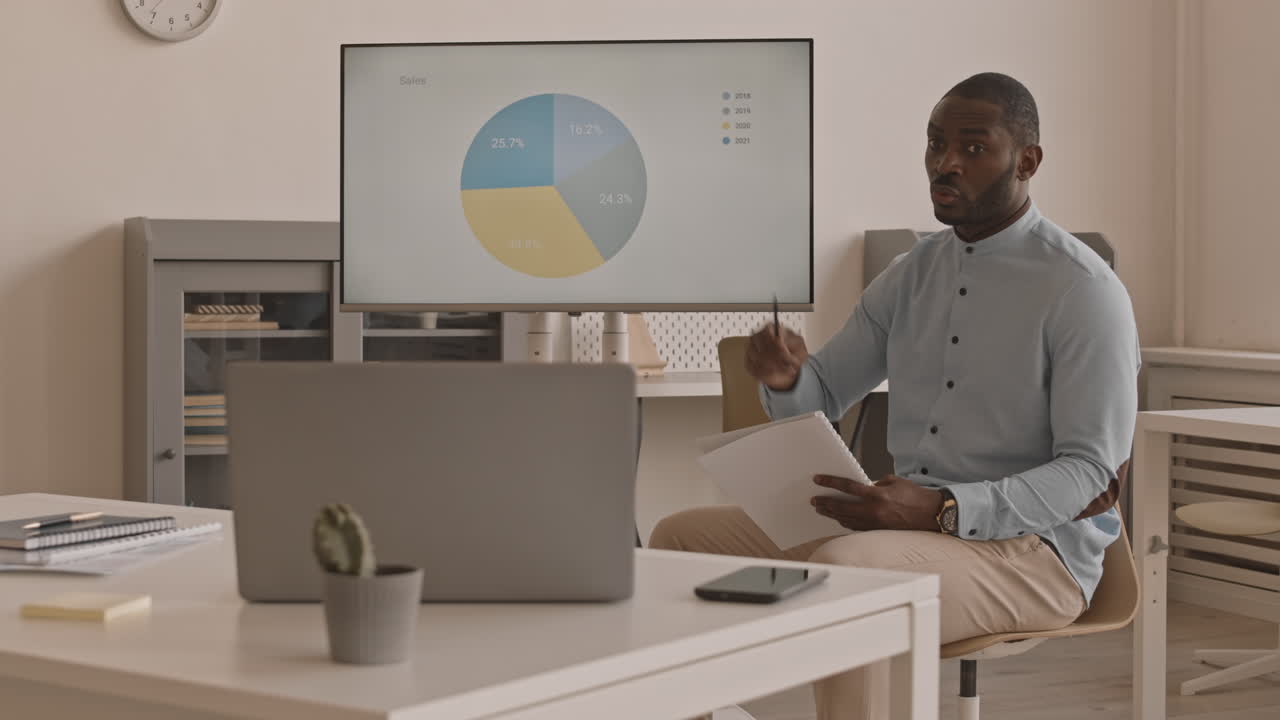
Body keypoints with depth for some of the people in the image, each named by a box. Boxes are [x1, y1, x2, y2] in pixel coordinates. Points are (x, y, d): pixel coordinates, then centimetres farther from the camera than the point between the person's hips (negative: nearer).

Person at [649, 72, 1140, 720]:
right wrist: (783, 377, -11)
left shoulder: (1084, 291, -10)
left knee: (838, 571, -36)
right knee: (682, 539, -3)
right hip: (907, 523, 7)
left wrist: (942, 510, -28)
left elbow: (1091, 472, -14)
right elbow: (817, 400, 16)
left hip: (1032, 548, -7)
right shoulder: (914, 273, 11)